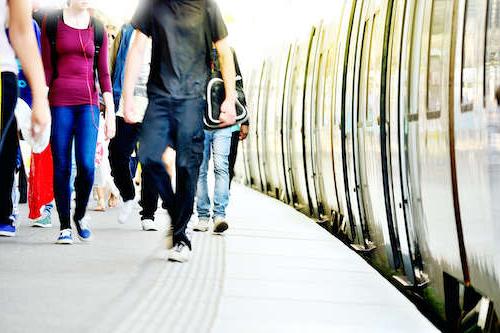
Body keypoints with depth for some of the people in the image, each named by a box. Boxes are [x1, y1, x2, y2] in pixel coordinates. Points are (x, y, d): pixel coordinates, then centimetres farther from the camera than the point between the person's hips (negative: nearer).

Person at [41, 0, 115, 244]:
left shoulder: (98, 29, 10)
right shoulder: (52, 23, 5)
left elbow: (103, 73, 9)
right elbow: (47, 68, 4)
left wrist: (110, 112, 4)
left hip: (88, 102, 1)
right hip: (60, 101, -1)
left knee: (86, 165, -11)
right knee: (61, 167, 0)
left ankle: (80, 215, 14)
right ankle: (65, 226, 10)